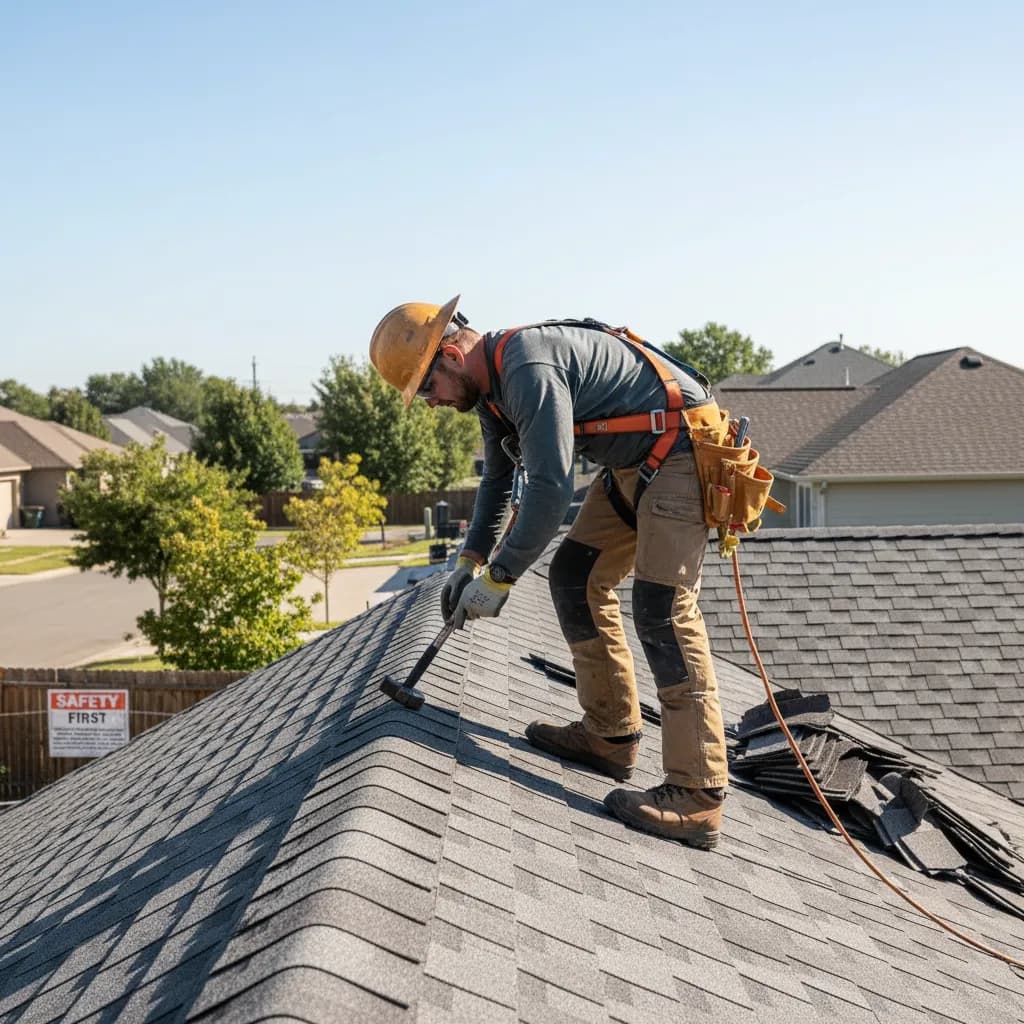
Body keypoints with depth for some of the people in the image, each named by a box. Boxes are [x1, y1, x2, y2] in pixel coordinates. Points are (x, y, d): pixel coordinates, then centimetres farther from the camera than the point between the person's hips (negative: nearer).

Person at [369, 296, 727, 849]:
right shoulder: (491, 384, 9)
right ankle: (609, 736, 18)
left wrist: (498, 578, -19)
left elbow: (551, 488, -28)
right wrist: (470, 561, 20)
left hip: (682, 452, -11)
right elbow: (498, 477, 25)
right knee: (573, 579, 10)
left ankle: (696, 798, -15)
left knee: (662, 608, -16)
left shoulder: (529, 368, -25)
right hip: (633, 463, 11)